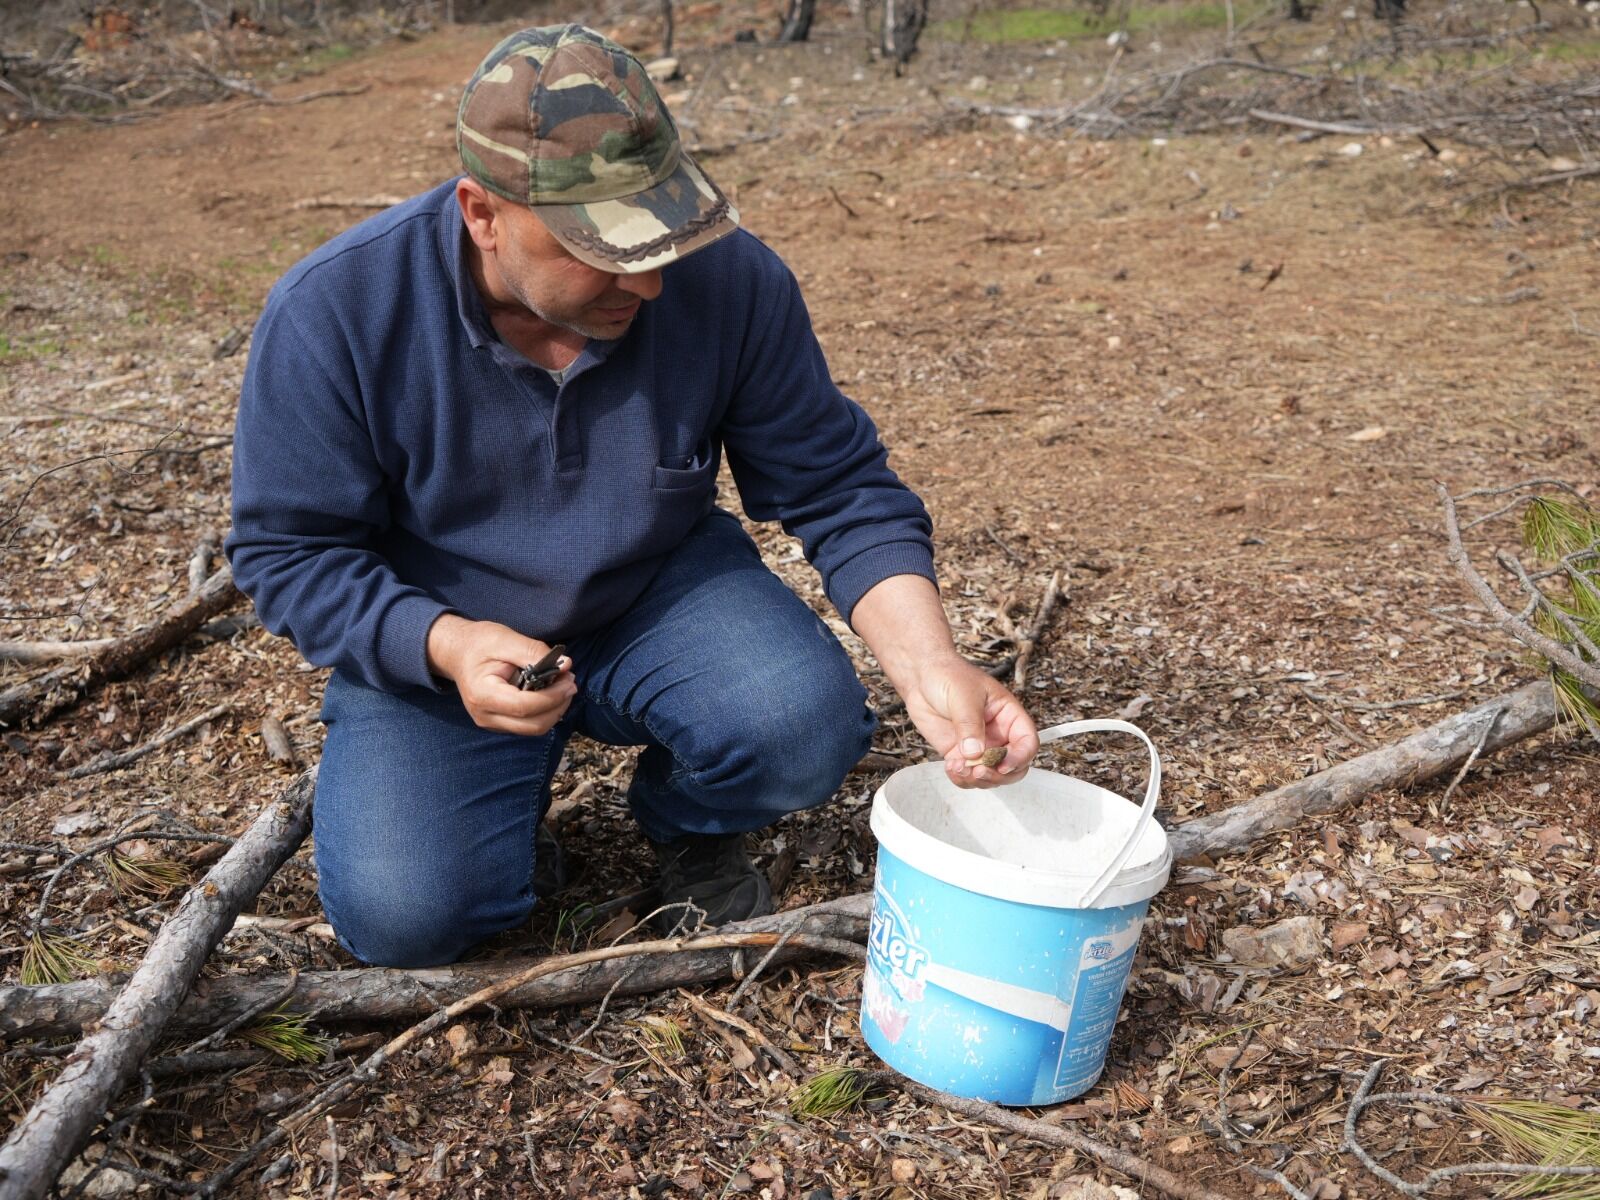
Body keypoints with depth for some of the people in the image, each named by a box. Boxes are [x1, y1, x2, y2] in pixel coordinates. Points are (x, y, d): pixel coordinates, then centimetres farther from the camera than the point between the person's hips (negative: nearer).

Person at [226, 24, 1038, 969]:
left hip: (659, 599, 1)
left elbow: (840, 491, -12)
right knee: (402, 917, -21)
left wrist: (928, 666, -27)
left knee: (807, 725, -28)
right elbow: (289, 550, -14)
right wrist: (444, 645, -32)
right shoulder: (335, 313, -22)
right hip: (433, 647, 0)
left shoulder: (732, 281, -18)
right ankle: (519, 788, 15)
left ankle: (688, 824, 9)